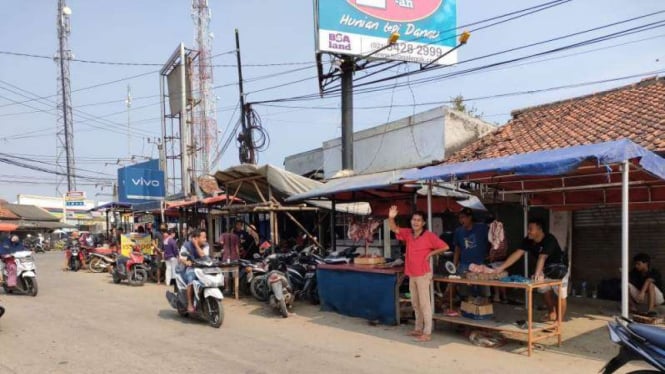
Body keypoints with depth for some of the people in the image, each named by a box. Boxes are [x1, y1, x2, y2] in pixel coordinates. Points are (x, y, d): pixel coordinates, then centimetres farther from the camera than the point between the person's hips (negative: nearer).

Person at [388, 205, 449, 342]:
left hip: (423, 274, -7)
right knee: (415, 303, 16)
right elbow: (394, 229, -7)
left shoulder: (429, 235, -11)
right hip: (411, 275, 7)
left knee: (424, 303, -3)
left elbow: (445, 247, -10)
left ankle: (427, 333, 3)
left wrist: (431, 254, -9)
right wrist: (391, 218, -26)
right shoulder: (408, 233, 4)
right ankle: (418, 329, 28)